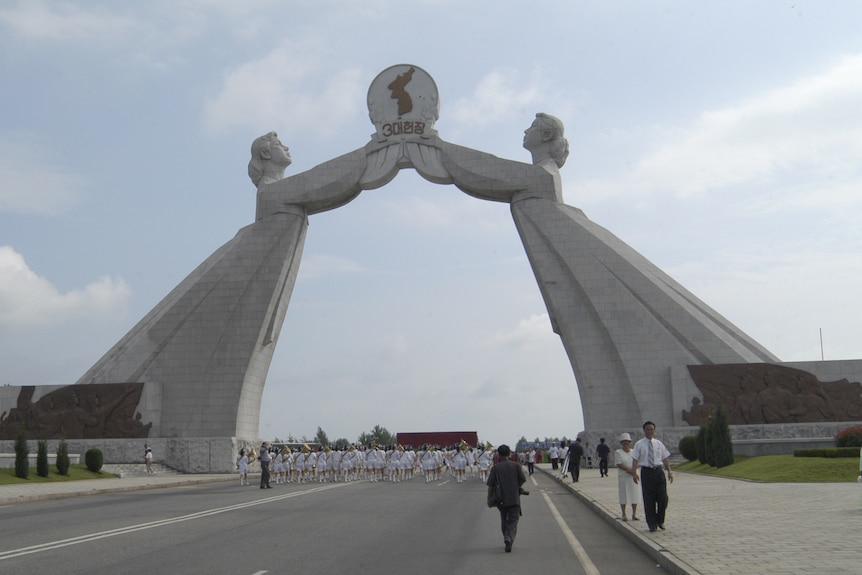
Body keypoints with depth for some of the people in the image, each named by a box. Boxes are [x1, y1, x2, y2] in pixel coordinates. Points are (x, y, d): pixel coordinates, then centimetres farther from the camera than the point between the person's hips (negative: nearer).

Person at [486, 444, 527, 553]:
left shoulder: (495, 467, -2)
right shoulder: (516, 465, -1)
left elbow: (490, 485, -5)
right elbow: (523, 479, -1)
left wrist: (489, 498, 1)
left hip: (501, 499, 1)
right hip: (514, 498, -1)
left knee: (504, 520, 18)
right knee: (513, 521, -1)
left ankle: (506, 540, 21)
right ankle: (509, 539, -21)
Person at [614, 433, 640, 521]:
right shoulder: (618, 452, 0)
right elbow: (618, 464, -9)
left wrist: (632, 471, -15)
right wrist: (629, 469, -15)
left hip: (633, 477, 3)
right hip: (623, 477, -3)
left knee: (634, 495, 2)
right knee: (623, 496, -1)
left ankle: (634, 514, 10)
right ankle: (624, 514, 6)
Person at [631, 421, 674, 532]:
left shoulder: (659, 444, 12)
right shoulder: (639, 445, 2)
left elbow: (665, 458, 12)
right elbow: (635, 459, -4)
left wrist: (669, 471, 2)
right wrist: (634, 473, -16)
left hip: (658, 471, 2)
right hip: (646, 472, -2)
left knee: (663, 498, -4)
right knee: (649, 500, 2)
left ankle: (660, 521, 17)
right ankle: (652, 524, 13)